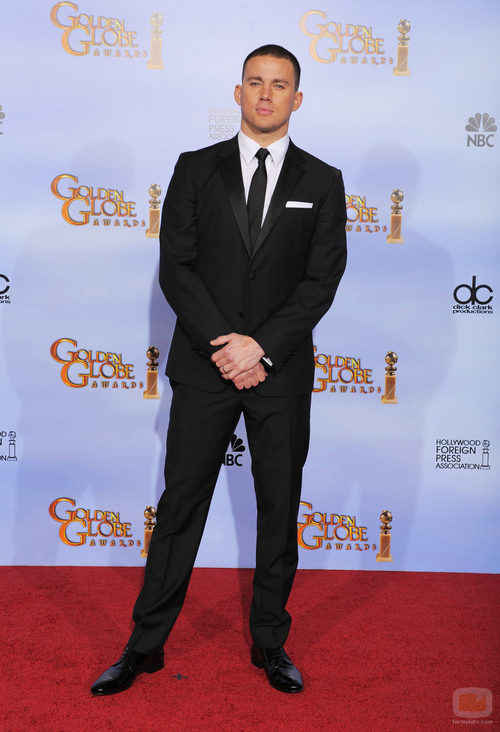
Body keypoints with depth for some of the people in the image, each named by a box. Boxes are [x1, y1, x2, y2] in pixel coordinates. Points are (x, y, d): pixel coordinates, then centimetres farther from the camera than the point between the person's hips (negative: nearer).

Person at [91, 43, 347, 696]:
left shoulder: (323, 183, 6)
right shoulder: (196, 170, 6)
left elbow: (321, 280, -3)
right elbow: (175, 268, -2)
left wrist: (261, 346, -14)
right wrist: (223, 343, -14)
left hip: (282, 373, 1)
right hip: (204, 367, 0)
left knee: (280, 510, 9)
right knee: (180, 505, 5)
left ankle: (270, 643, 26)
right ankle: (146, 645, 18)